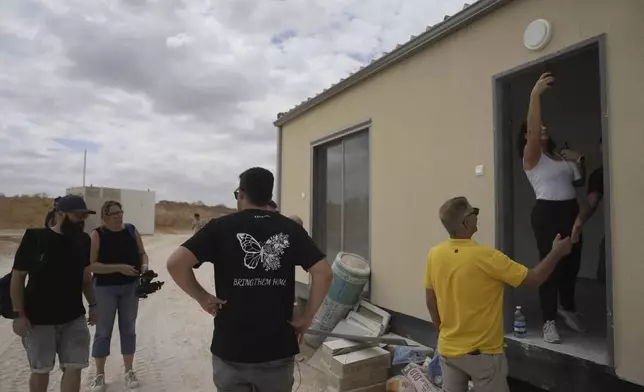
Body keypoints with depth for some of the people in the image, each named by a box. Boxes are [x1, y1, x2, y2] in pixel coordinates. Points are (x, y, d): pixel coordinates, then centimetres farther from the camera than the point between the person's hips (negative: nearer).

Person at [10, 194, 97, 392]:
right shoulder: (34, 238, -13)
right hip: (38, 319, -3)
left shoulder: (83, 240, 0)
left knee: (74, 368, 3)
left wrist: (92, 304, 8)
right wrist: (19, 314, -10)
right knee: (40, 370, 13)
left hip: (74, 318, 3)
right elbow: (17, 276, -7)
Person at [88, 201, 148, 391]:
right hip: (105, 288, -3)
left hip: (131, 287, 3)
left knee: (128, 329, 12)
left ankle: (129, 371, 26)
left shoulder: (132, 230, -2)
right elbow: (91, 265, -16)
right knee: (103, 331, 8)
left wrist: (144, 265, -14)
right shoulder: (97, 235, -10)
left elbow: (142, 253, 7)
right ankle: (99, 374, 25)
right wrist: (119, 268, -24)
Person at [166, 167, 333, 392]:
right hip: (278, 349, 2)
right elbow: (324, 273, -8)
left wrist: (202, 298, -3)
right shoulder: (291, 229, -2)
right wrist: (306, 318, 0)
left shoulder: (220, 227, -6)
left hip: (231, 349, -1)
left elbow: (175, 263, -15)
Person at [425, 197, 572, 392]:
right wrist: (557, 252, 3)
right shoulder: (486, 257, -23)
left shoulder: (434, 254, -8)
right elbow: (534, 279, -13)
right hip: (481, 352, -4)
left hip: (447, 348, 5)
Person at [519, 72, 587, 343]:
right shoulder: (531, 156, -4)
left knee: (573, 261, 11)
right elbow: (533, 130, -24)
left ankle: (567, 308, 34)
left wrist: (579, 162, 8)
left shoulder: (560, 156, 17)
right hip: (546, 212, -7)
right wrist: (535, 95, -30)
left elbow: (578, 182, 25)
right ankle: (549, 321, 5)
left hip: (570, 210, 7)